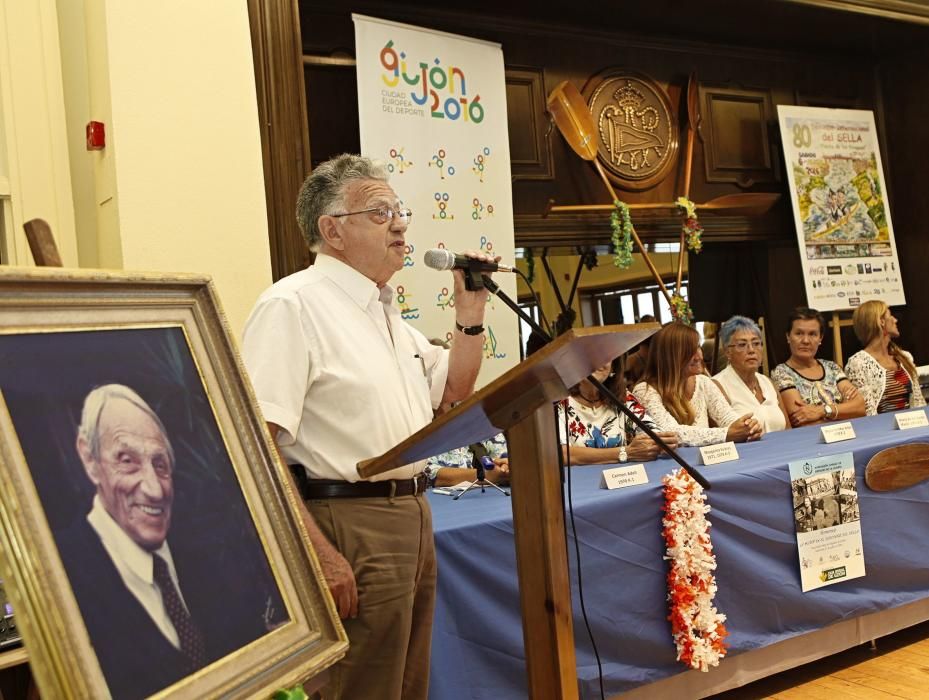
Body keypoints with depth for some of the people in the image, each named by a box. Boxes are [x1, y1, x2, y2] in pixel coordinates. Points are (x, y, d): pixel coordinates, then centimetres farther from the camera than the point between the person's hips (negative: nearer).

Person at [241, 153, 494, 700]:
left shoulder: (386, 311, 15)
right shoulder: (293, 305, -14)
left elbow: (452, 393, 23)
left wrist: (471, 313, 9)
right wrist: (318, 553, -26)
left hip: (414, 515, 9)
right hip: (350, 527, -9)